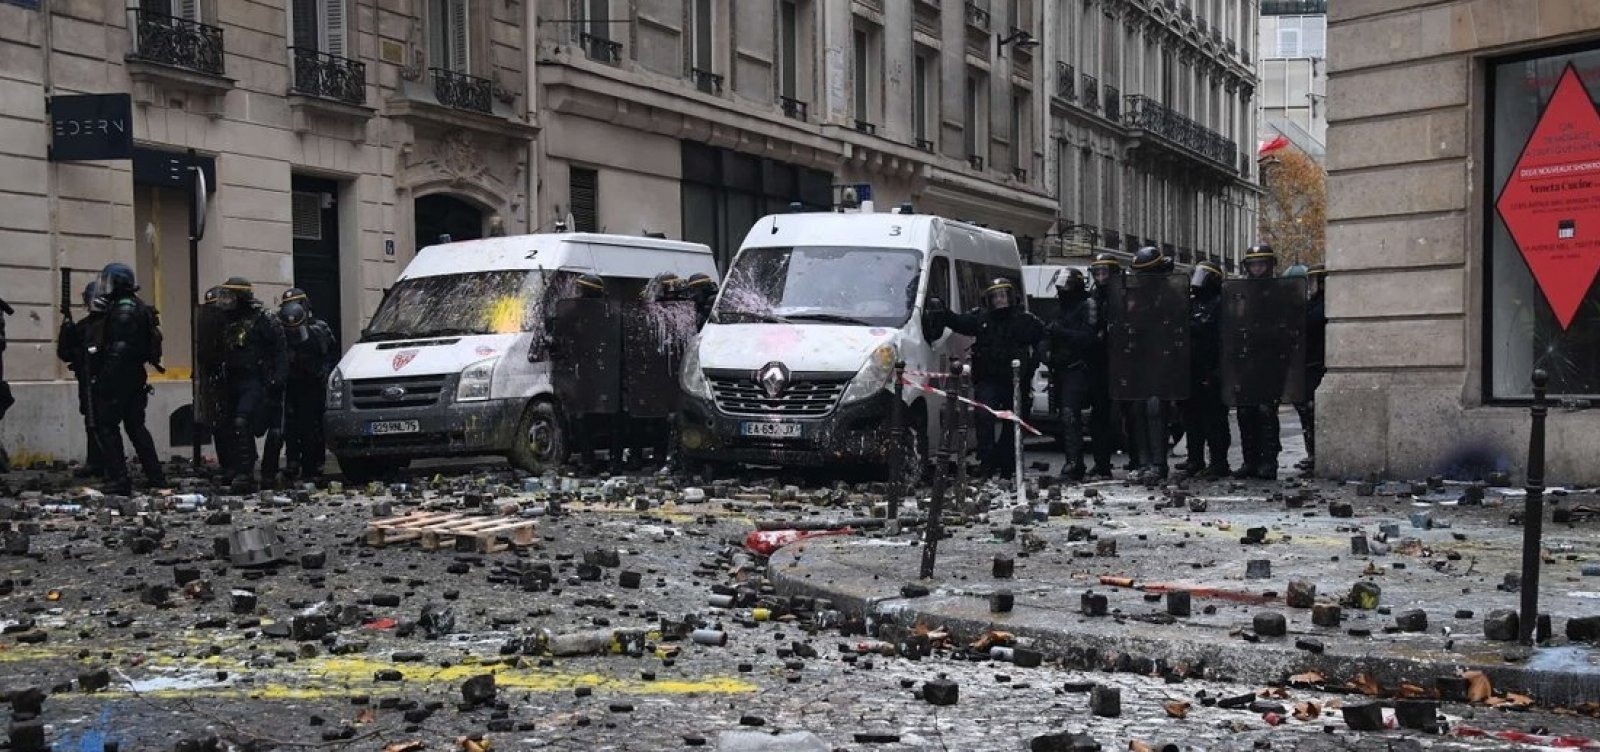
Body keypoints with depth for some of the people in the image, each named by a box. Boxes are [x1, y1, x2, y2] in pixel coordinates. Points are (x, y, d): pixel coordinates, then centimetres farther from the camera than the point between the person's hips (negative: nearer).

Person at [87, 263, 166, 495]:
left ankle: (118, 482, -6)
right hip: (135, 378, 10)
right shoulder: (135, 307, 18)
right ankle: (156, 478, 16)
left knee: (107, 426, -4)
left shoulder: (124, 309, -14)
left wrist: (104, 377, -23)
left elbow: (120, 348, -22)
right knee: (136, 427, 14)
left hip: (118, 378, -10)